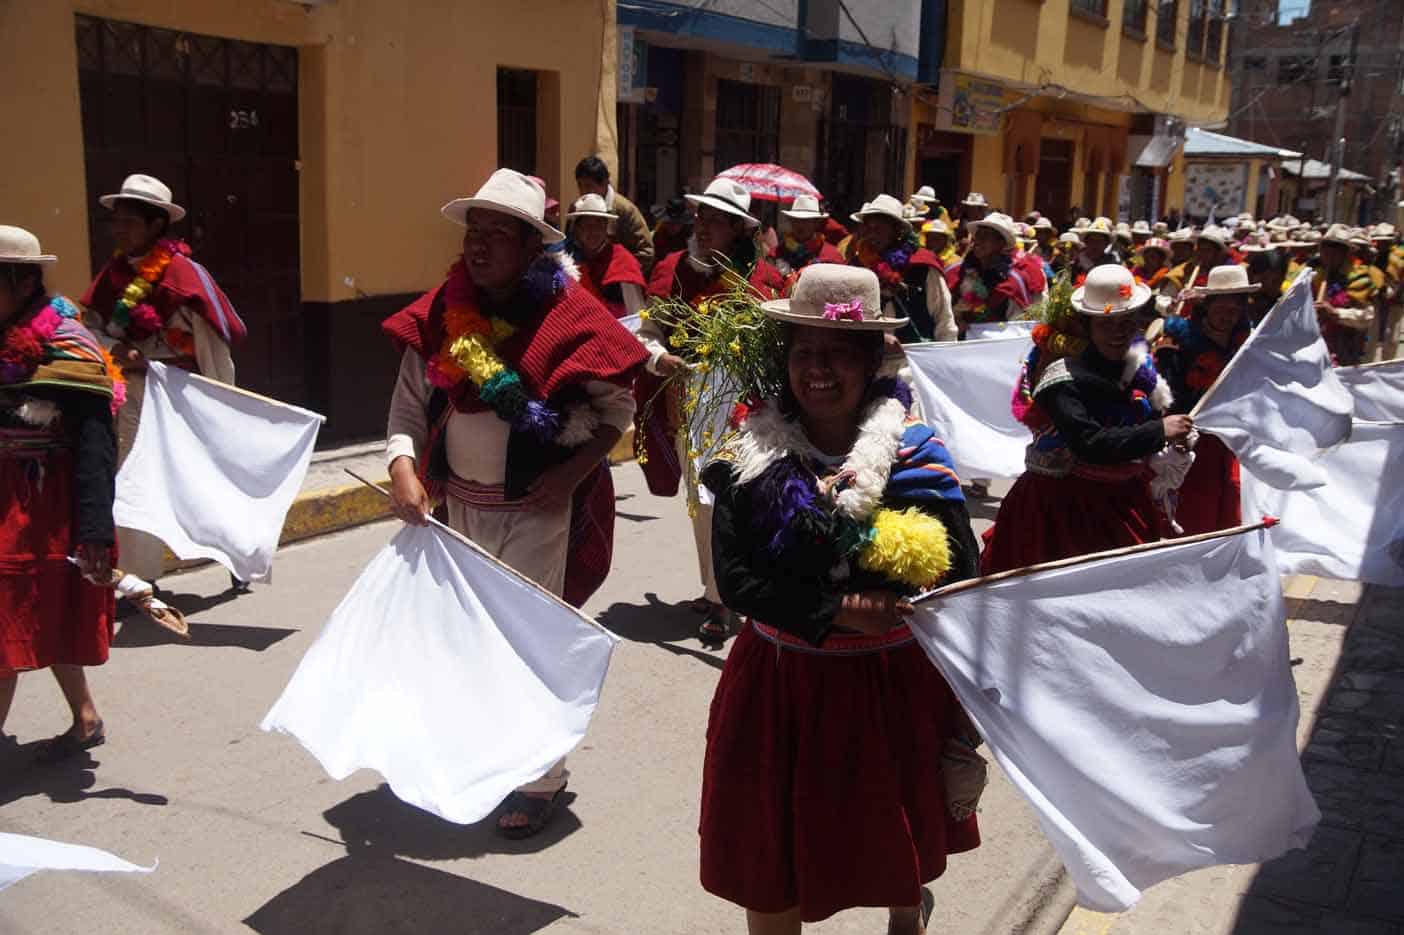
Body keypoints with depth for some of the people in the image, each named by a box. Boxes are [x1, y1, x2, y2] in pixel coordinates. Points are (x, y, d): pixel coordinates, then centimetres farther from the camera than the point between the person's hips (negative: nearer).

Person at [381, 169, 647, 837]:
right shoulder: (439, 314, -2)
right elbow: (408, 408, 1)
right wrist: (403, 465, -18)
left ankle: (539, 777, 18)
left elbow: (618, 410, -4)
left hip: (537, 507, -5)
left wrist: (572, 473, -16)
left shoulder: (567, 316, -12)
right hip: (459, 502, 5)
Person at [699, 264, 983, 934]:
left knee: (896, 849, 22)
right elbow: (733, 578, -14)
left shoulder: (917, 457, -8)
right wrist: (835, 614, -23)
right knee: (768, 864, 9)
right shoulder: (752, 455, -6)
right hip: (777, 681, 0)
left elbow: (960, 581, -11)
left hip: (891, 684, 0)